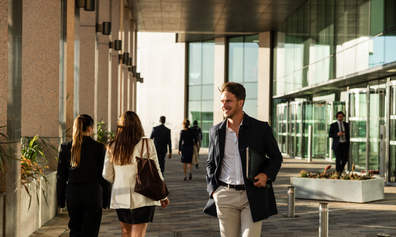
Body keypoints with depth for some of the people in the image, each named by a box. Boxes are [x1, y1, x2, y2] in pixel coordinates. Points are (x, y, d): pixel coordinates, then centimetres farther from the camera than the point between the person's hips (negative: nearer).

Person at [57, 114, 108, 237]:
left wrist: (61, 199, 11)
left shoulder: (66, 147, 0)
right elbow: (103, 175, -4)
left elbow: (61, 176, 3)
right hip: (92, 194, -3)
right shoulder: (99, 147, -7)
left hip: (72, 194, 3)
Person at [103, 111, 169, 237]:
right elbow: (155, 172, -6)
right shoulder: (146, 144, -10)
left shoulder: (112, 147, 0)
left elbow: (107, 176, 5)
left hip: (120, 198, 3)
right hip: (142, 198, -3)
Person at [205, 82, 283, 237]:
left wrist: (267, 174, -10)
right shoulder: (216, 131, 8)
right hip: (225, 196, 3)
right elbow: (210, 163, 18)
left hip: (253, 196, -2)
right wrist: (213, 189, 4)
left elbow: (276, 157, 9)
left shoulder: (261, 128, 0)